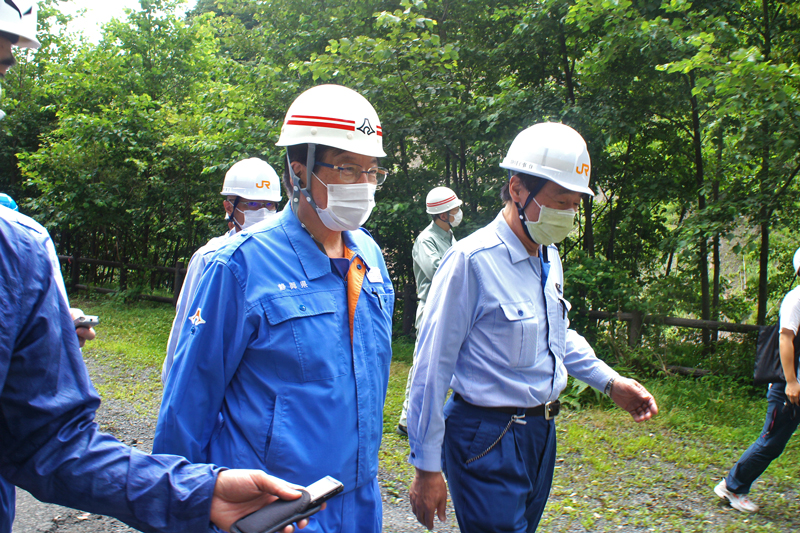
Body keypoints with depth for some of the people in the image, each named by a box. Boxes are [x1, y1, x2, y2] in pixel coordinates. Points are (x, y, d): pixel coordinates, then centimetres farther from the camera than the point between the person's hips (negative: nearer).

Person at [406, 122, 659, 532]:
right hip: (487, 440, -8)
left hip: (542, 432, 8)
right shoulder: (471, 261, -20)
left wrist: (611, 382, 9)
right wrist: (427, 468, -14)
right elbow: (433, 370, -18)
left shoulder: (550, 259, 6)